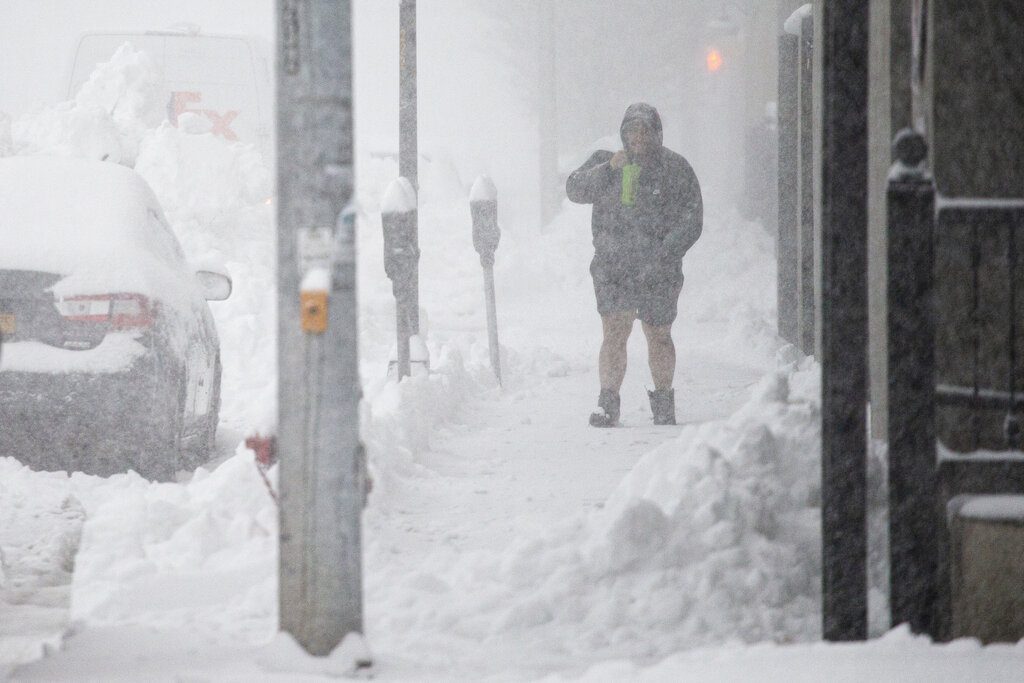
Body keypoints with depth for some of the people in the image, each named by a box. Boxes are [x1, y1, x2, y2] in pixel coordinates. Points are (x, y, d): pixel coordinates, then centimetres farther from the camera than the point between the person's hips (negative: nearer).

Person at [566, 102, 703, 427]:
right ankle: (607, 404, -12)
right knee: (614, 333, -13)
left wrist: (663, 257, -16)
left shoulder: (675, 169, 0)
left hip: (659, 271, 0)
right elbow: (575, 190, -2)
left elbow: (690, 221, -4)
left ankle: (664, 404, 26)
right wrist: (608, 169, -17)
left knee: (659, 337, 11)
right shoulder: (605, 161, 8)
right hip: (612, 268, 0)